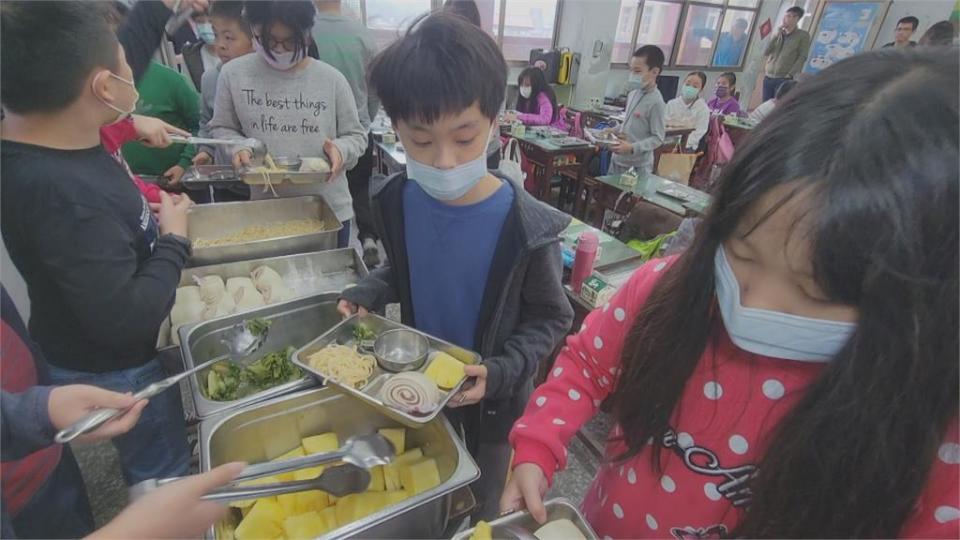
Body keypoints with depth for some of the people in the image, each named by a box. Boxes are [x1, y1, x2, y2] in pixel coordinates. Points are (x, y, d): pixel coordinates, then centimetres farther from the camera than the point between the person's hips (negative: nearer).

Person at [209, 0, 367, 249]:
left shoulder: (332, 78, -4)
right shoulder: (233, 74, -1)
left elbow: (356, 135, 2)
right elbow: (222, 129, 9)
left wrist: (340, 149, -19)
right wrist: (238, 148, -12)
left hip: (330, 210, 0)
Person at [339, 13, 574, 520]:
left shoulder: (527, 228, -30)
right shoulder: (396, 202, -16)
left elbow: (550, 319, -15)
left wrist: (500, 372, -27)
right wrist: (367, 293, -13)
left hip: (491, 395, -3)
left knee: (482, 504, 25)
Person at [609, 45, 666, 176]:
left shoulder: (656, 102, -16)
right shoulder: (632, 94, 7)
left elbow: (658, 138, -15)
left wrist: (632, 148, -26)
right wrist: (615, 131, 6)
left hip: (638, 166, -8)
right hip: (618, 159, 8)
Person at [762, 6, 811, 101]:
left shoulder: (803, 35, 4)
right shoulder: (778, 34, 17)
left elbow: (802, 57, -4)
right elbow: (766, 52, 7)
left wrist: (790, 75, -14)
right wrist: (777, 35, -1)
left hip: (784, 79, -4)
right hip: (768, 77, 4)